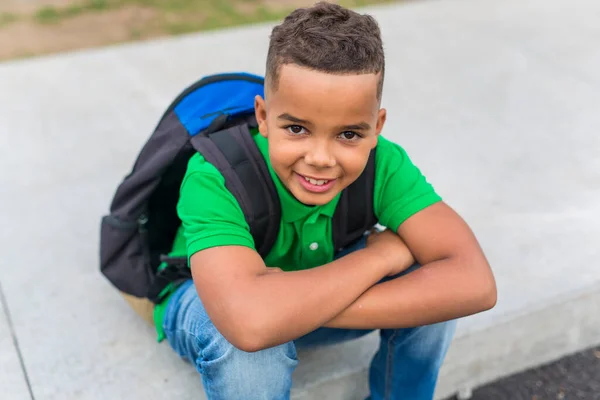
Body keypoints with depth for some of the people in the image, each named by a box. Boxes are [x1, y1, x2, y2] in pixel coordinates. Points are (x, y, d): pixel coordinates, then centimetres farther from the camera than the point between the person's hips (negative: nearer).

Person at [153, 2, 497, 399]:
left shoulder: (383, 164, -26)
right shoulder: (215, 180, -36)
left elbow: (475, 283, -37)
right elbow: (252, 322, -52)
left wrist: (306, 302, -43)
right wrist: (379, 254, -37)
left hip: (312, 292, 3)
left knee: (428, 278, -22)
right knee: (245, 339, -38)